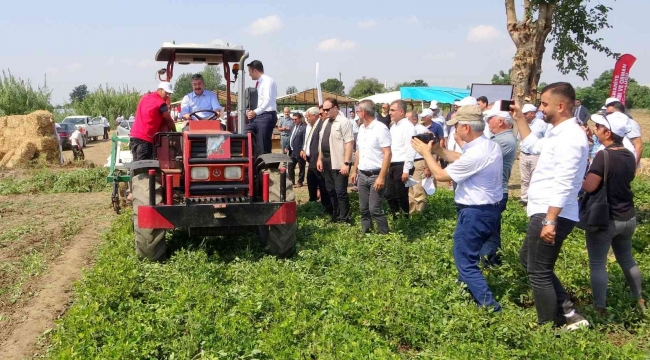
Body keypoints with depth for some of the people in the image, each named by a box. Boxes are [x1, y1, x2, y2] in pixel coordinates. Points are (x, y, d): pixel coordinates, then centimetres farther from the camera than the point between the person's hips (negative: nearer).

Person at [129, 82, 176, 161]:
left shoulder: (145, 97, 15)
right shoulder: (160, 103, -8)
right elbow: (169, 120, 1)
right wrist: (175, 132, 17)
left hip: (134, 135, 8)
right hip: (145, 139, -8)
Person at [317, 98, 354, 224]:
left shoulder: (343, 122, -12)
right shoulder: (326, 122, 14)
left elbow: (349, 143, -18)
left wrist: (346, 163, -23)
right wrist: (320, 159, 15)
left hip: (339, 162, -9)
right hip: (327, 161, 9)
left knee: (341, 192, -5)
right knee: (331, 191, 15)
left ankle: (344, 219, 5)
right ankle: (336, 216, 26)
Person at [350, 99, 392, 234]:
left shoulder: (381, 129, -14)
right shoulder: (361, 128, 11)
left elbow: (387, 154, -17)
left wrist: (382, 177, -21)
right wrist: (354, 170, 18)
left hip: (376, 175, -7)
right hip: (362, 175, 7)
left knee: (375, 209, -8)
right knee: (363, 209, 11)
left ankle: (385, 236, 5)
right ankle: (365, 233, 23)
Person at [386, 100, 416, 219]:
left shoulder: (408, 127, -12)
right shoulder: (393, 127, 15)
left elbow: (410, 150, -17)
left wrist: (406, 170, -20)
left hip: (401, 166, -8)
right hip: (392, 166, 8)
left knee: (401, 196, 1)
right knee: (390, 195, 12)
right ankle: (397, 218, 26)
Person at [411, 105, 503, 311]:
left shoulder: (475, 154, -27)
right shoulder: (491, 146, 4)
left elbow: (440, 175, -17)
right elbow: (462, 161, 18)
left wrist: (426, 153, -3)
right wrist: (439, 150, 12)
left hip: (475, 213, -10)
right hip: (490, 209, 10)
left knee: (466, 262, 1)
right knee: (468, 257, 24)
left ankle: (491, 308, 0)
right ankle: (468, 296, 38)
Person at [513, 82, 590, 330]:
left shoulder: (570, 137, -19)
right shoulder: (558, 133, 14)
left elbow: (563, 185, -26)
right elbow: (533, 146, 34)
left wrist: (550, 221, -29)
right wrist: (519, 118, 30)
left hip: (552, 215, -11)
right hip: (544, 213, 11)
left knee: (539, 273, 0)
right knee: (527, 259, 22)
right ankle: (569, 313, 22)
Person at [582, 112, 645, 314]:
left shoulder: (603, 156, -21)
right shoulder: (629, 156, 3)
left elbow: (589, 187, -25)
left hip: (605, 219, -8)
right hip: (628, 217, 8)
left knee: (598, 264, 3)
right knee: (626, 259, 23)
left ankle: (600, 308, 8)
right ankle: (639, 300, 36)